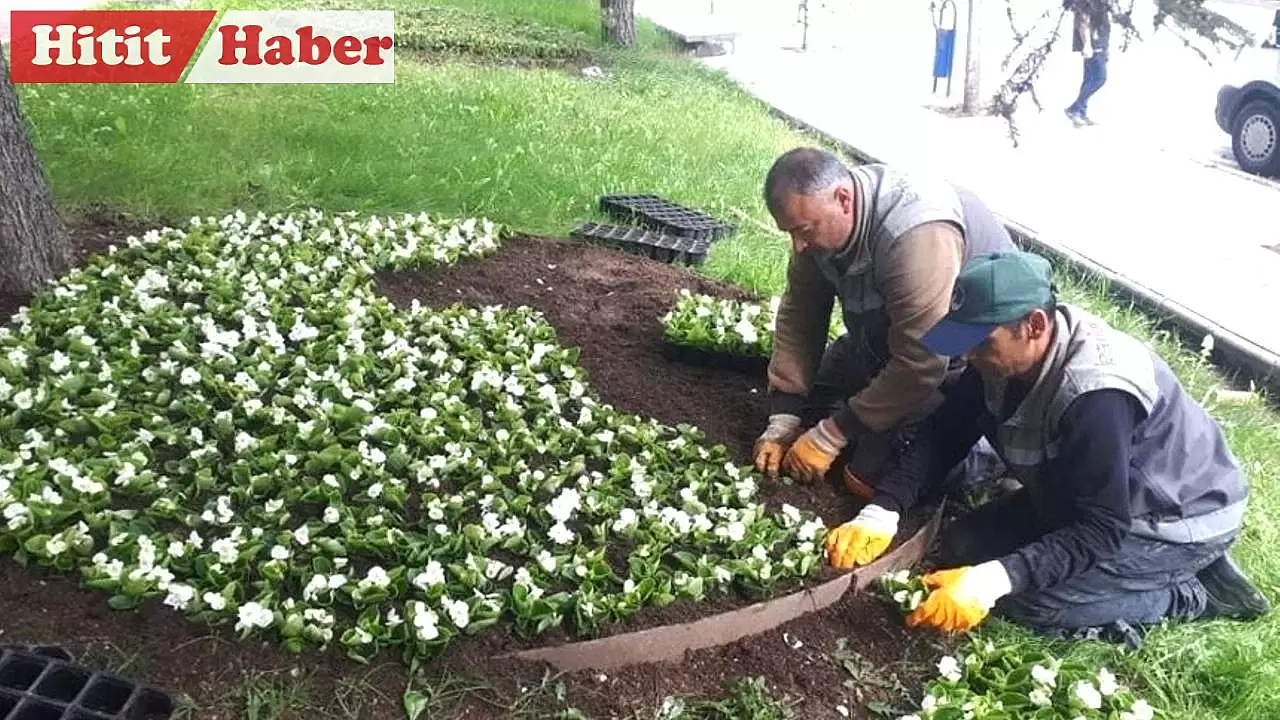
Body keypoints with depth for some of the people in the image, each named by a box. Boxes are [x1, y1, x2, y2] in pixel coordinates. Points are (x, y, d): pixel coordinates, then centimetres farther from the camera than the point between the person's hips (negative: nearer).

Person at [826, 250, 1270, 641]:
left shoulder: (1096, 398, -37)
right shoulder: (1004, 354, -13)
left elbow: (1100, 531, -34)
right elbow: (945, 436, -7)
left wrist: (993, 581, -44)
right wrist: (882, 512, -20)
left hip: (1182, 518, -8)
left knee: (1028, 600, -21)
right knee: (964, 549, 0)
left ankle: (1196, 590, 0)